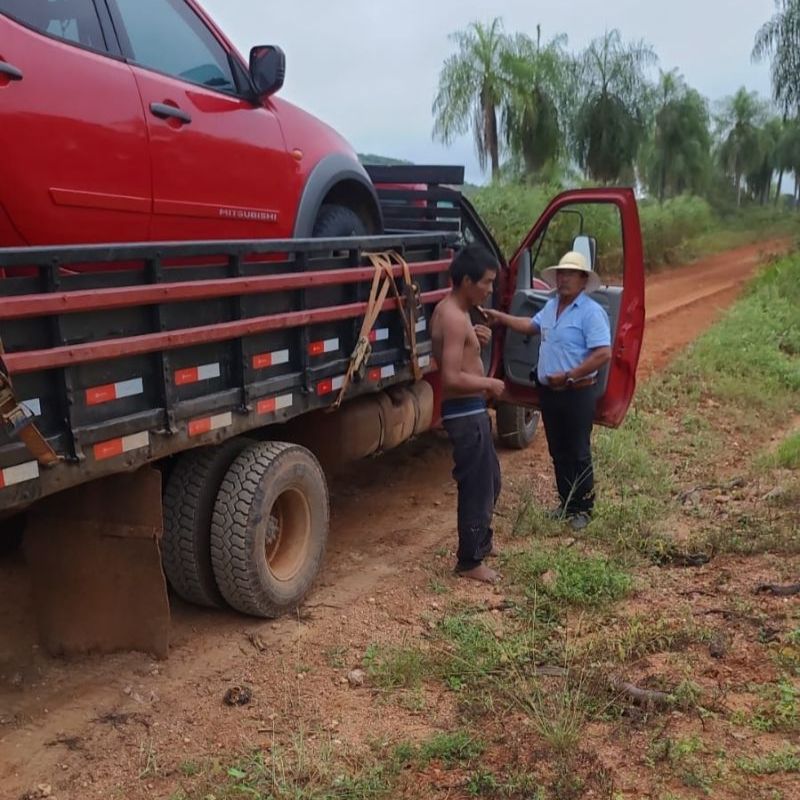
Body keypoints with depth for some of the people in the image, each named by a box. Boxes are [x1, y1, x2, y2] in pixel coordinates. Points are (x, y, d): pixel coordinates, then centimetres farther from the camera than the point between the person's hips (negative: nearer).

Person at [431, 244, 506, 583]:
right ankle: (470, 562, 14)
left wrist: (478, 342, 2)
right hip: (465, 412, -10)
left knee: (489, 481, 22)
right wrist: (490, 383, -14)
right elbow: (452, 378, -27)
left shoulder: (451, 310, 11)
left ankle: (479, 543, 38)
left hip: (471, 409, 10)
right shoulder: (455, 317, -21)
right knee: (477, 487, 1)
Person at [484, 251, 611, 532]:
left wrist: (568, 376, -23)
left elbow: (603, 354, -23)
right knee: (558, 453, 15)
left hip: (577, 393, -8)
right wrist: (500, 317, 22)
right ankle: (566, 503, 28)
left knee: (578, 454, 3)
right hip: (548, 391, 8)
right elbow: (532, 326, 29)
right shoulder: (551, 305, 10)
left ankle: (583, 509, 16)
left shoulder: (591, 312, -16)